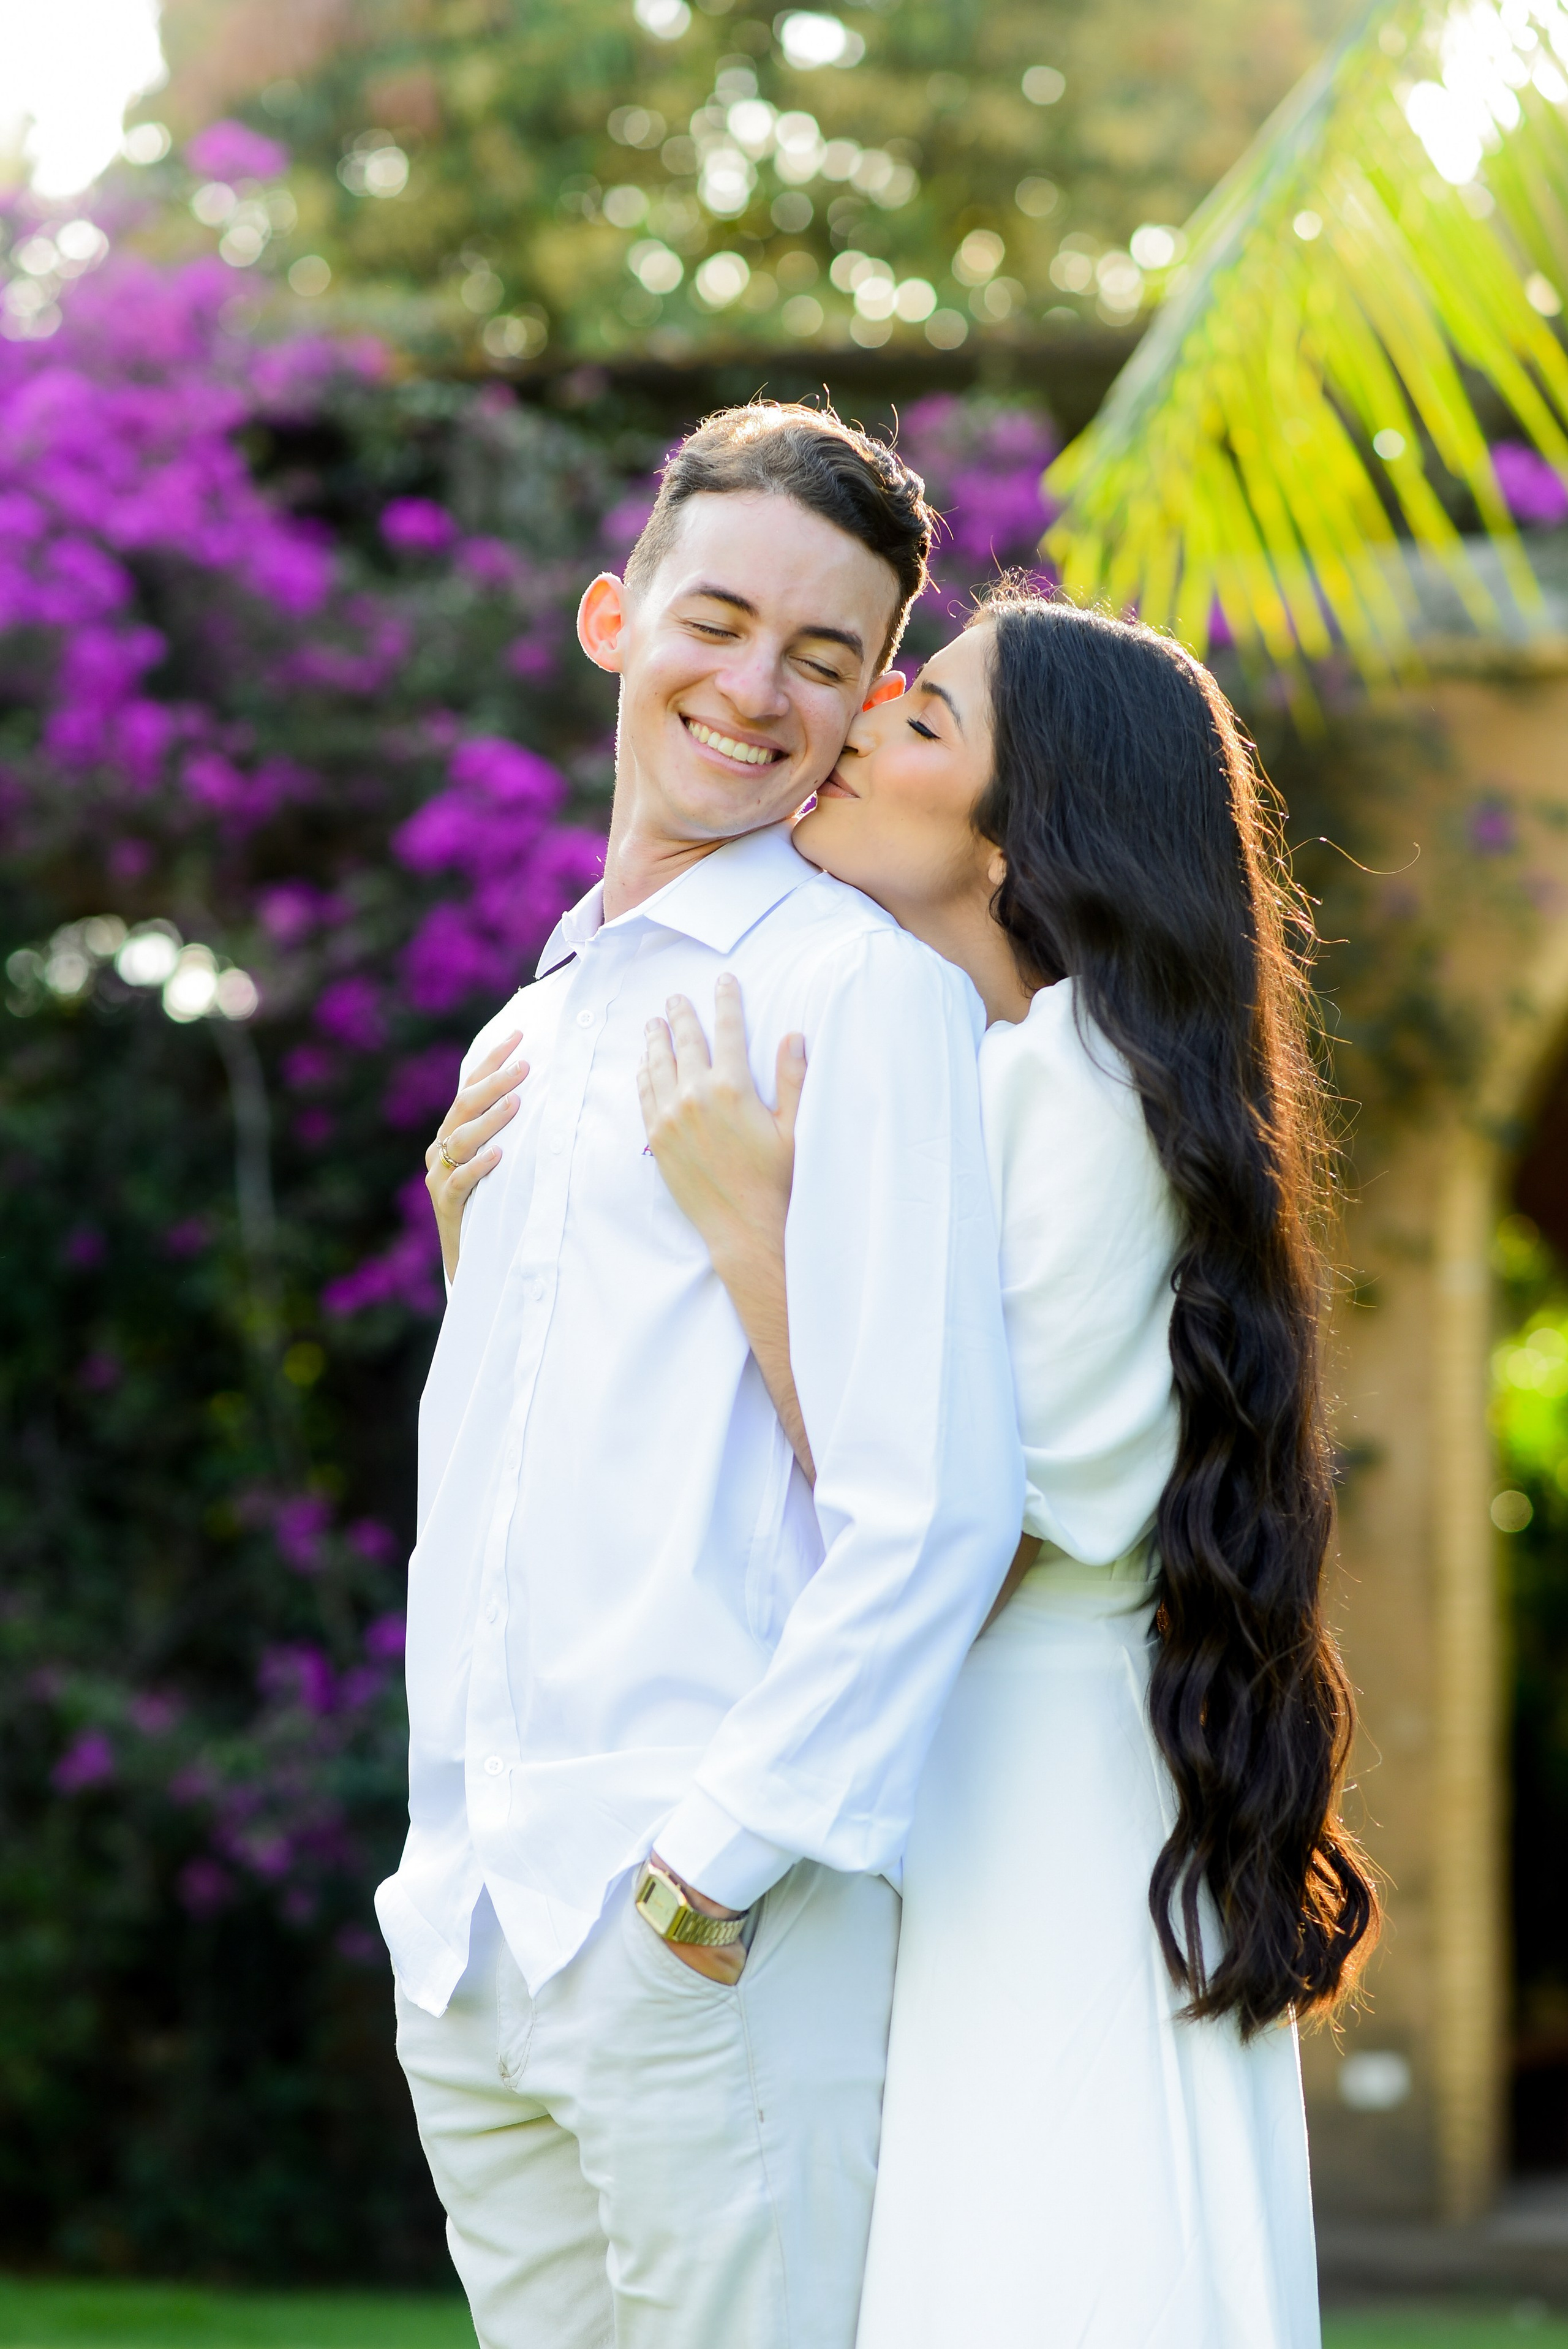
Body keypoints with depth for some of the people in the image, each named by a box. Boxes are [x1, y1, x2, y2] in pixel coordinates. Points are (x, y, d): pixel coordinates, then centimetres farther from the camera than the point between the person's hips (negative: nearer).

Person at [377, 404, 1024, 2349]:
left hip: (724, 1931, -7)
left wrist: (713, 1869, -17)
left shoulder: (862, 989, -6)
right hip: (467, 1939, 7)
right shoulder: (528, 1035, 20)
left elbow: (931, 1507, -15)